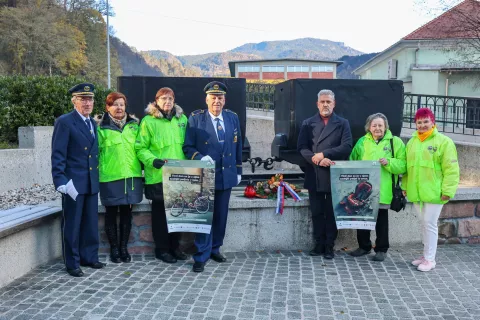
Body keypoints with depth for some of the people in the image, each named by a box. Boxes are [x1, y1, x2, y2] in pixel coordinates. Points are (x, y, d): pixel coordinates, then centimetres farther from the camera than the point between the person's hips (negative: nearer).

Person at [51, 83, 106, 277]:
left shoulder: (92, 123, 15)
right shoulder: (65, 122, -8)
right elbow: (58, 155, -12)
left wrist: (98, 176, 12)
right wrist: (61, 181, -19)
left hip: (92, 182, 7)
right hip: (73, 182, -7)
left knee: (91, 223, 13)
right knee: (72, 224, 2)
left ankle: (89, 257, 25)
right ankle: (72, 263, 12)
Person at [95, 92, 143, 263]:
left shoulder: (134, 124, 9)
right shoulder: (101, 127, -3)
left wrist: (141, 168, 11)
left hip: (131, 175, 3)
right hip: (110, 177, -3)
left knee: (126, 213, 10)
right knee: (111, 213, 5)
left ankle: (124, 247, 21)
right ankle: (114, 248, 18)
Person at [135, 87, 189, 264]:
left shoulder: (182, 119, 10)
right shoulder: (148, 121, -3)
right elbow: (141, 148, -3)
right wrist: (153, 160, -19)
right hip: (158, 176, -4)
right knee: (160, 212, 5)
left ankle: (175, 246, 25)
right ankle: (161, 248, 17)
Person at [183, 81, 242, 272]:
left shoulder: (233, 118, 7)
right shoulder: (195, 118, -4)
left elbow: (238, 146, 13)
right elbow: (188, 147, -5)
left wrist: (238, 170, 13)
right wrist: (201, 158, -23)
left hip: (226, 175, 4)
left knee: (221, 216, 12)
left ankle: (215, 249, 28)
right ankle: (201, 256, 4)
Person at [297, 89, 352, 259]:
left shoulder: (343, 123, 6)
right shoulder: (308, 123, 9)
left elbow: (346, 147, -6)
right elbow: (302, 147, 0)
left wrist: (323, 154, -14)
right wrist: (317, 160, -15)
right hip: (314, 176, 1)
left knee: (331, 212, 5)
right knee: (316, 212, 7)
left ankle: (329, 246, 13)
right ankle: (319, 244, 17)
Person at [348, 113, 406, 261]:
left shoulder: (395, 142, -1)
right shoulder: (362, 142, 8)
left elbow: (402, 165, -6)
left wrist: (388, 162, -21)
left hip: (383, 189, -3)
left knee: (381, 220, 7)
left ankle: (381, 249, 21)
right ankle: (364, 246, 28)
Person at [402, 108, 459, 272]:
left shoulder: (444, 141, -6)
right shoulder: (412, 142, 12)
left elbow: (451, 169, -10)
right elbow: (408, 166, 18)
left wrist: (447, 190, -15)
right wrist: (405, 185, 12)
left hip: (433, 192, -5)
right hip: (416, 192, 6)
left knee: (430, 224, -3)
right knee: (424, 224, 14)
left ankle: (430, 259, 7)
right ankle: (426, 255, 25)